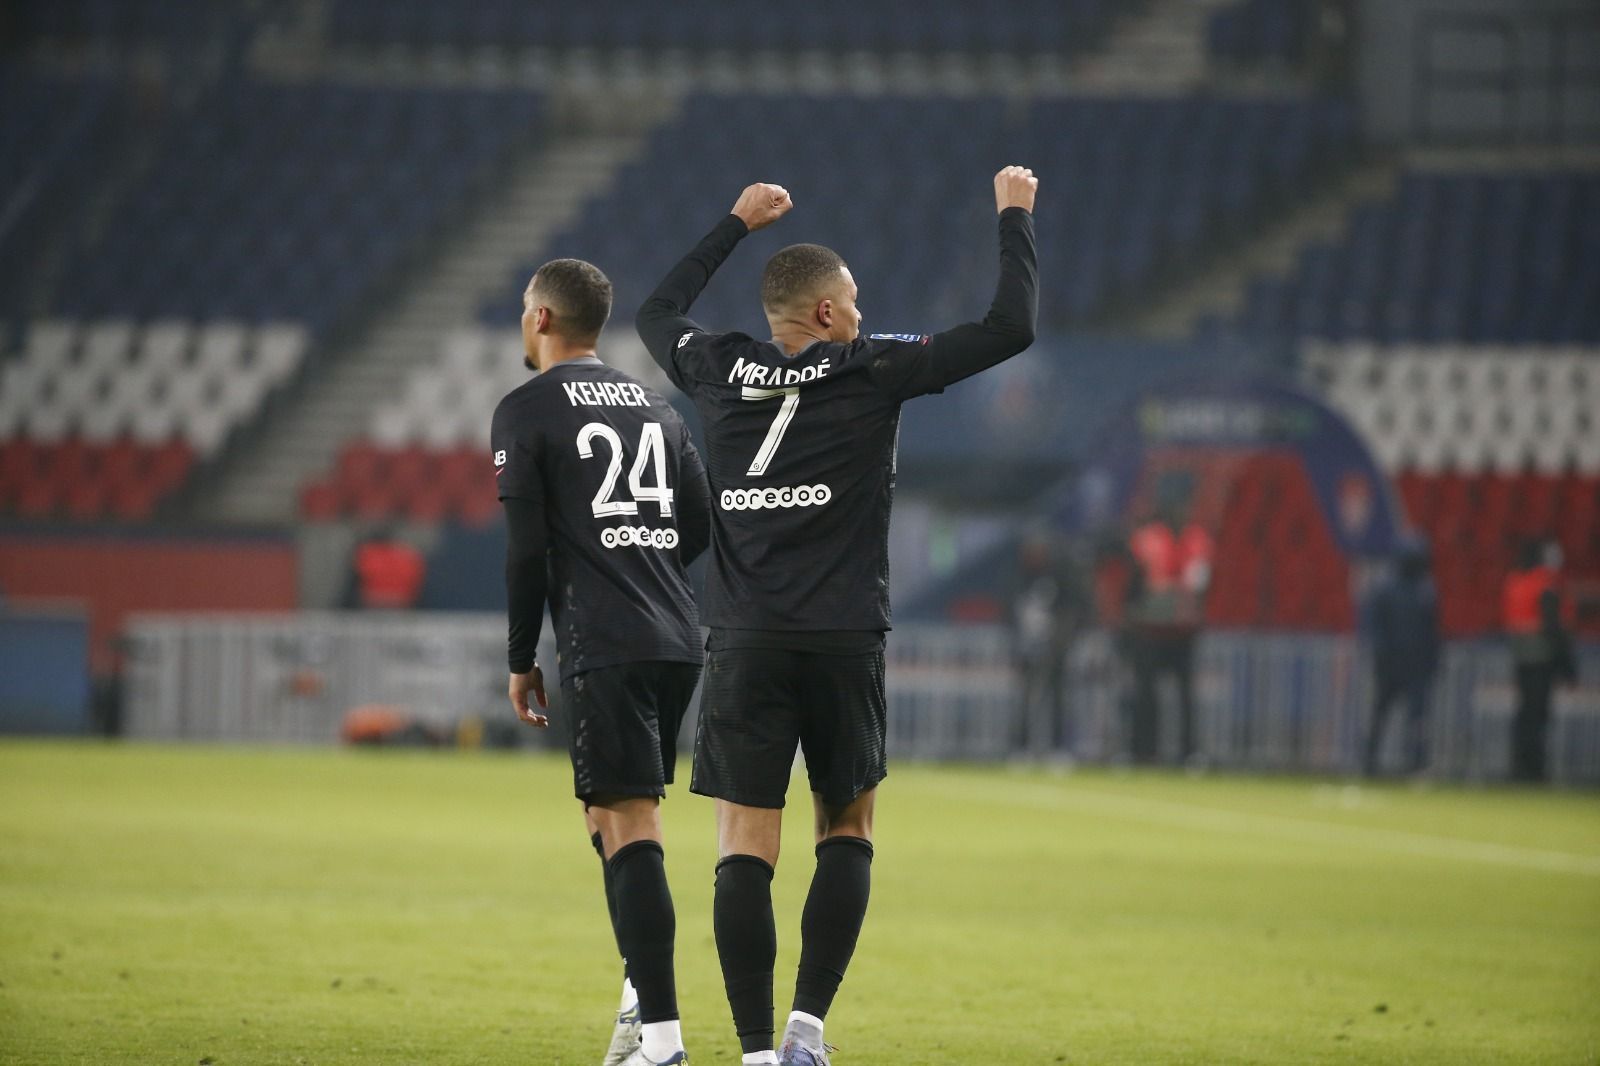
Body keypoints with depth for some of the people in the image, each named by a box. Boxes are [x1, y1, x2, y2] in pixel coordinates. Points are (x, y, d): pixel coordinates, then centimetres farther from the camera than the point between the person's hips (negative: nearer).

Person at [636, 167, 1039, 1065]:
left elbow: (659, 315, 30)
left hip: (744, 645, 2)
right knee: (847, 835, 13)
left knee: (746, 851, 0)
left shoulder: (723, 373, 6)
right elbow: (1012, 328, 0)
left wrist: (736, 227, 38)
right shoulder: (874, 371, -3)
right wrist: (1016, 217, 13)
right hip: (844, 645, -2)